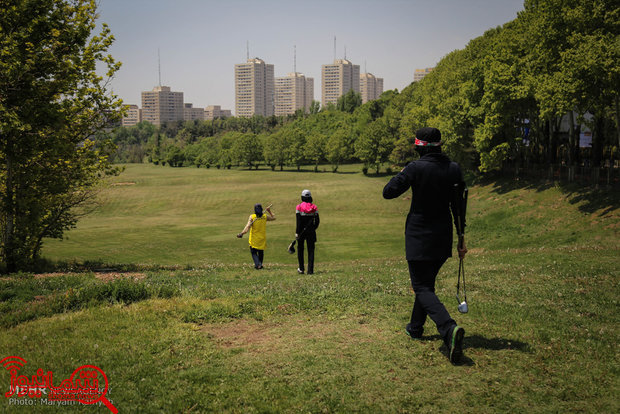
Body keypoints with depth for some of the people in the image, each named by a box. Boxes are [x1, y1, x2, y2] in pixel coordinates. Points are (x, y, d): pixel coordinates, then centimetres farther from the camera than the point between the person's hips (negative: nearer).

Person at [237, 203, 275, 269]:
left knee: (253, 252, 4)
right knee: (261, 252, 19)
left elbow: (248, 226, -23)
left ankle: (258, 264, -16)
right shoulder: (265, 216, -2)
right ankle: (260, 264, 26)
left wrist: (242, 233, -28)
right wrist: (269, 211, 22)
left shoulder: (252, 217, -11)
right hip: (262, 239, 3)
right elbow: (273, 218, 16)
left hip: (254, 239, -3)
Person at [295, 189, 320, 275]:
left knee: (300, 249, 14)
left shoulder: (299, 207, -8)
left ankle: (301, 269, 14)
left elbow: (298, 222, -11)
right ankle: (310, 270, -1)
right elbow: (317, 221, 1)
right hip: (311, 232, 2)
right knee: (311, 250, 5)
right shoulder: (314, 207, 0)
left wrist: (297, 232, -8)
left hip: (302, 231, -2)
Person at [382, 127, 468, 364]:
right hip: (442, 237, 6)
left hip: (419, 237, -6)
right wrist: (461, 239, 13)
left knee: (422, 287, -4)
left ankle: (449, 329, -25)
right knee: (427, 281, 22)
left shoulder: (416, 168, -16)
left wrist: (401, 176, 8)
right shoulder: (454, 169, 0)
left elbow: (388, 192, -11)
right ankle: (416, 328, 35)